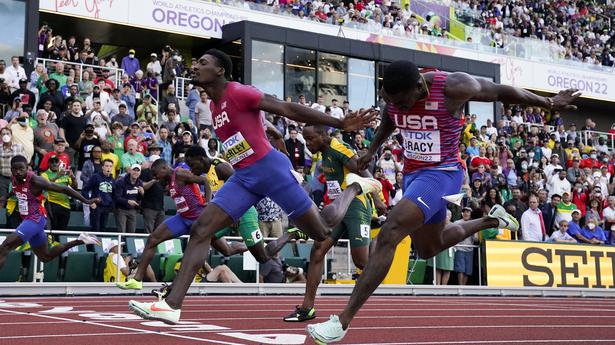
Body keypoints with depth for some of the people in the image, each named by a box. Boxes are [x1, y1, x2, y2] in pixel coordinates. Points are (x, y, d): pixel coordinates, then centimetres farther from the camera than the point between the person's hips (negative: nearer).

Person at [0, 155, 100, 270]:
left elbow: (63, 188, -16)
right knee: (45, 256, 19)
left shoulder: (35, 180, -21)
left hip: (36, 219, -9)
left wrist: (86, 201, -13)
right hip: (28, 219, 9)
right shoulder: (14, 180, 0)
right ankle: (80, 241, 26)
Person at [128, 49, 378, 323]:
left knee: (322, 232, 3)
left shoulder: (239, 93, -12)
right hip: (243, 177, 8)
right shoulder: (215, 105, 13)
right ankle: (172, 304, -11)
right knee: (200, 230, -7)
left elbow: (289, 109, -15)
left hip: (269, 168, -8)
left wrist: (341, 124, -16)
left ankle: (354, 187, 31)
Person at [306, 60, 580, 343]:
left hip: (442, 173, -7)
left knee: (388, 234, -24)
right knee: (428, 248, 23)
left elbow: (502, 91, -7)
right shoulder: (391, 92, -8)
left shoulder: (453, 88, -23)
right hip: (412, 173, 8)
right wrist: (373, 150, 23)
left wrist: (549, 103, 6)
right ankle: (491, 220, 46)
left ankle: (343, 320, -24)